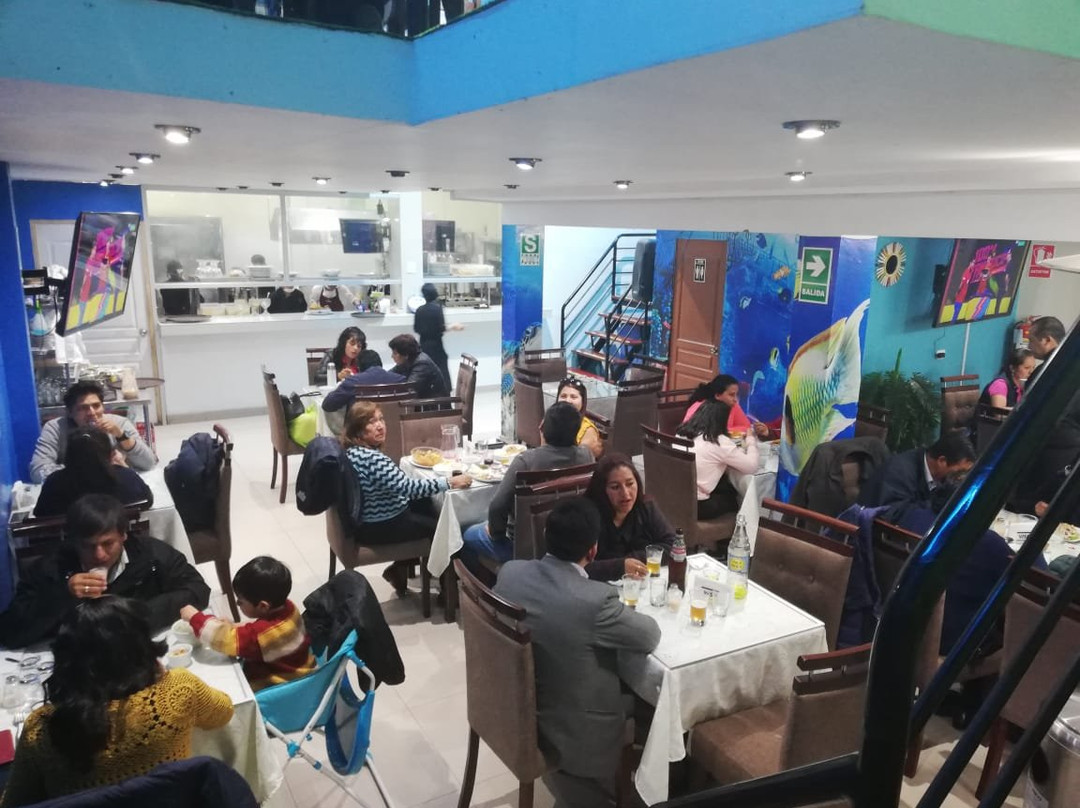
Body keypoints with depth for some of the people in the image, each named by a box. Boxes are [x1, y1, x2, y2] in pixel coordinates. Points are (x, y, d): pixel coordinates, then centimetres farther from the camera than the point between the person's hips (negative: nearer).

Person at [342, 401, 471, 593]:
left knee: (429, 506, 24)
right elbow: (408, 486, -34)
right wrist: (450, 482, -29)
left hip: (369, 517, 10)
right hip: (379, 527, -10)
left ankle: (400, 568, 27)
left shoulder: (353, 451, 2)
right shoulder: (370, 458, -30)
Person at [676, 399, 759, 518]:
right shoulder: (720, 442, -12)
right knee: (732, 498, 22)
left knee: (728, 487, 23)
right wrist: (751, 440, 9)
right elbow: (751, 466, -8)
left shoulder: (682, 433, 7)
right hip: (696, 505, -6)